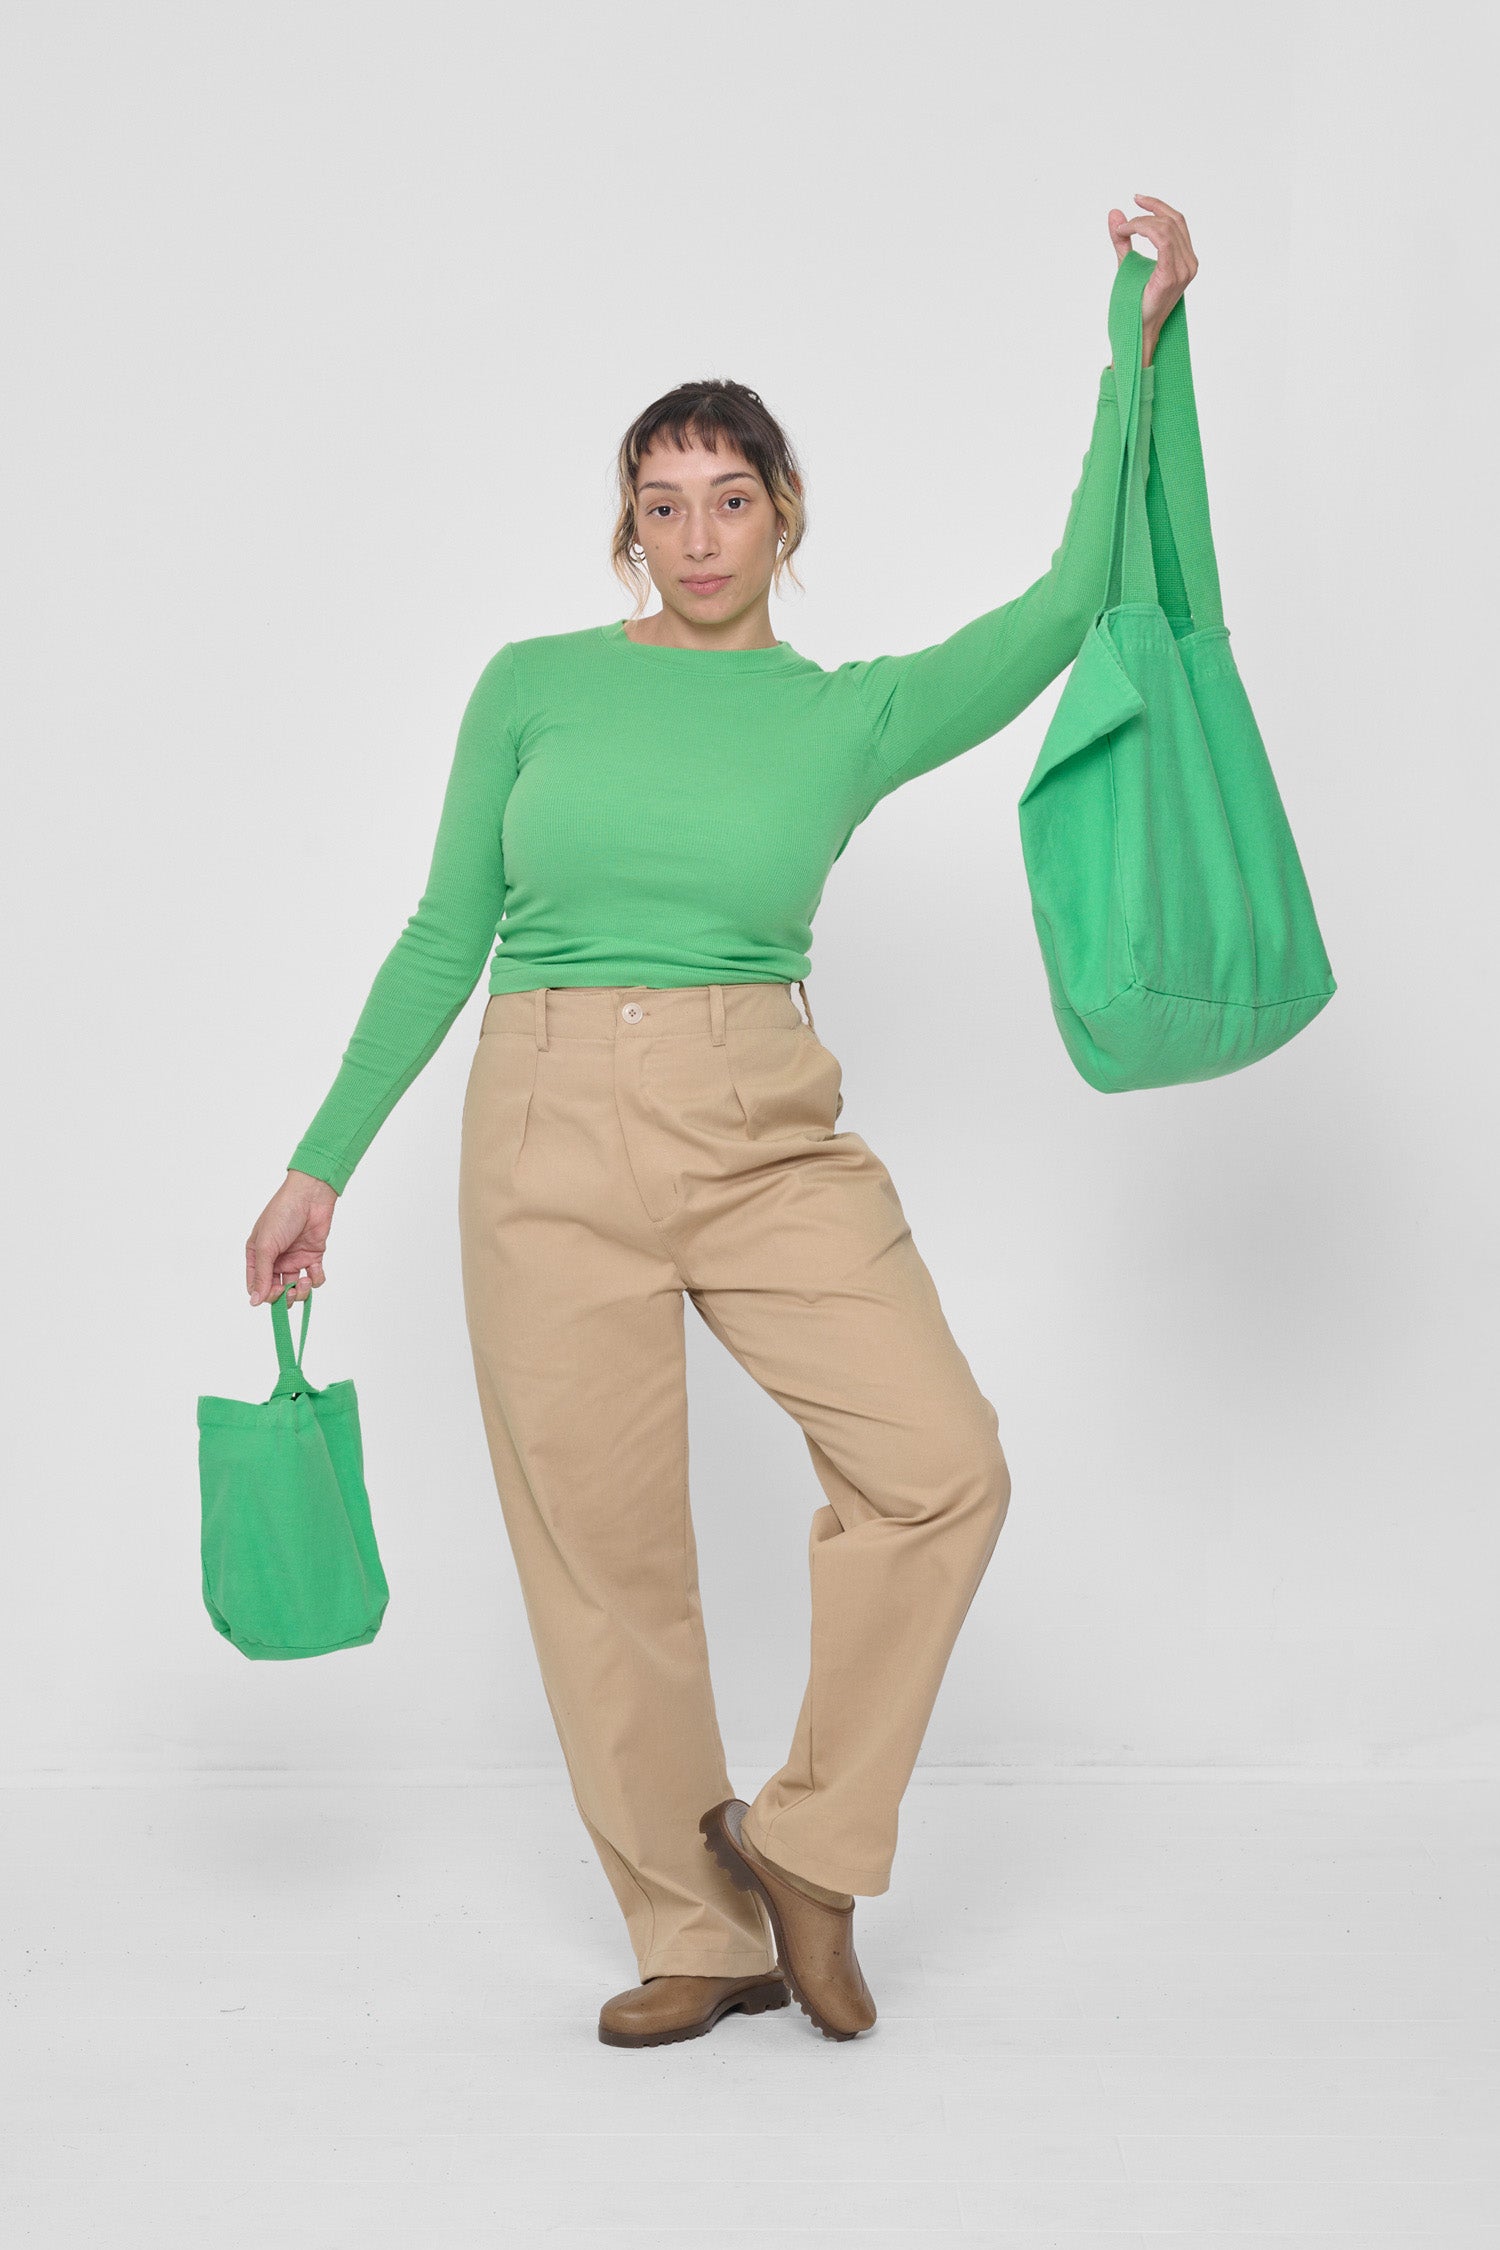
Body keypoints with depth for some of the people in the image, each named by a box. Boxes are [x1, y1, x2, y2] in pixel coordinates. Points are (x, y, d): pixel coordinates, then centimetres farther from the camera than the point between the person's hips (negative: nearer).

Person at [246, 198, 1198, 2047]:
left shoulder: (853, 715, 6)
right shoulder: (535, 686, 6)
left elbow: (1078, 598, -7)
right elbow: (444, 939, 9)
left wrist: (1138, 349, -9)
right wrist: (321, 1164, 8)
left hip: (767, 1136, 1)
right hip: (553, 1136, 0)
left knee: (945, 1467, -15)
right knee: (603, 1548, 3)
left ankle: (805, 1841, 8)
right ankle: (698, 1936, 22)